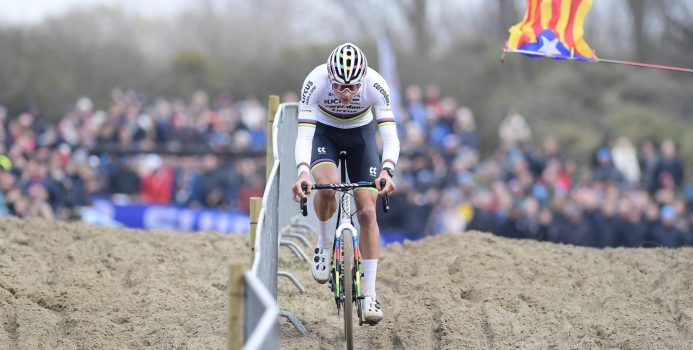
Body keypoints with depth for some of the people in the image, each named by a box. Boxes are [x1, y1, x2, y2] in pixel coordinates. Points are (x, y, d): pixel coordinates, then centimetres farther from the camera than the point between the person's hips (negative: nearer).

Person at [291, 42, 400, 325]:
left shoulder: (376, 85, -33)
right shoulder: (315, 82, -34)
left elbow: (390, 136, -36)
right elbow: (303, 135, -37)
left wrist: (387, 171, -54)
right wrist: (303, 172, -54)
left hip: (361, 133, 1)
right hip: (323, 132, -1)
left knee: (367, 212, -8)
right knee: (326, 185, -31)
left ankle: (369, 295, -1)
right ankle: (324, 246, -2)